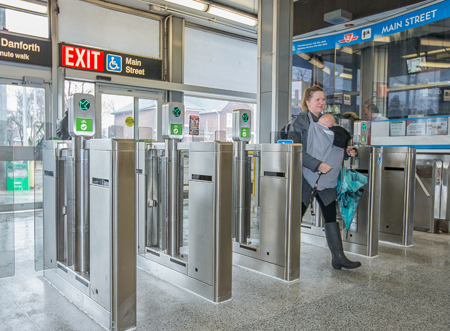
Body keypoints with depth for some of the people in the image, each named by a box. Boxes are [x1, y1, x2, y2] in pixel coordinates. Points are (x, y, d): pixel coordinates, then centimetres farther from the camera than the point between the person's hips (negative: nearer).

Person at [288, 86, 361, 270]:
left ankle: (338, 257, 14)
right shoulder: (300, 122, -10)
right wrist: (317, 165, -30)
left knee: (331, 215, 6)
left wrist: (346, 151, 0)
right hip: (305, 176, -7)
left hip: (325, 176, 7)